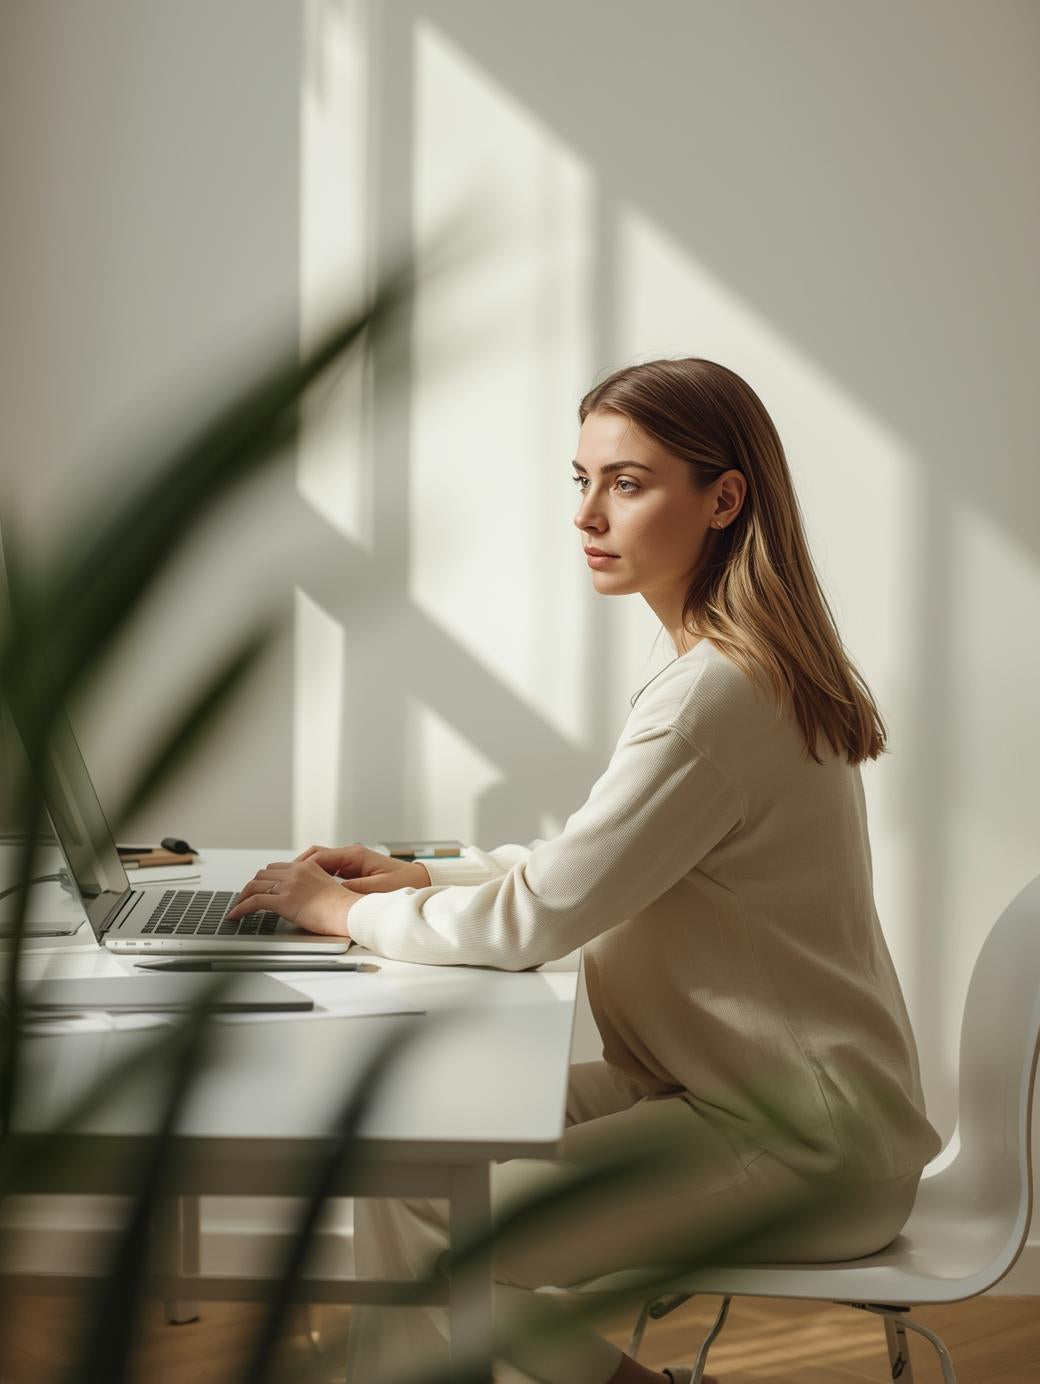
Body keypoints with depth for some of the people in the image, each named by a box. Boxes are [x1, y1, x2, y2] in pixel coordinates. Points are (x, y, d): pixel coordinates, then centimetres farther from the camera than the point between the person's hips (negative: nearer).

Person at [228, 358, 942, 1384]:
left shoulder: (715, 698, -24)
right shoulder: (743, 665, 9)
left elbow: (542, 916, -22)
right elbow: (598, 861, 18)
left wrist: (348, 911, -7)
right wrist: (423, 877, 8)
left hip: (800, 1147, -10)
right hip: (736, 1085, 10)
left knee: (411, 1222, -15)